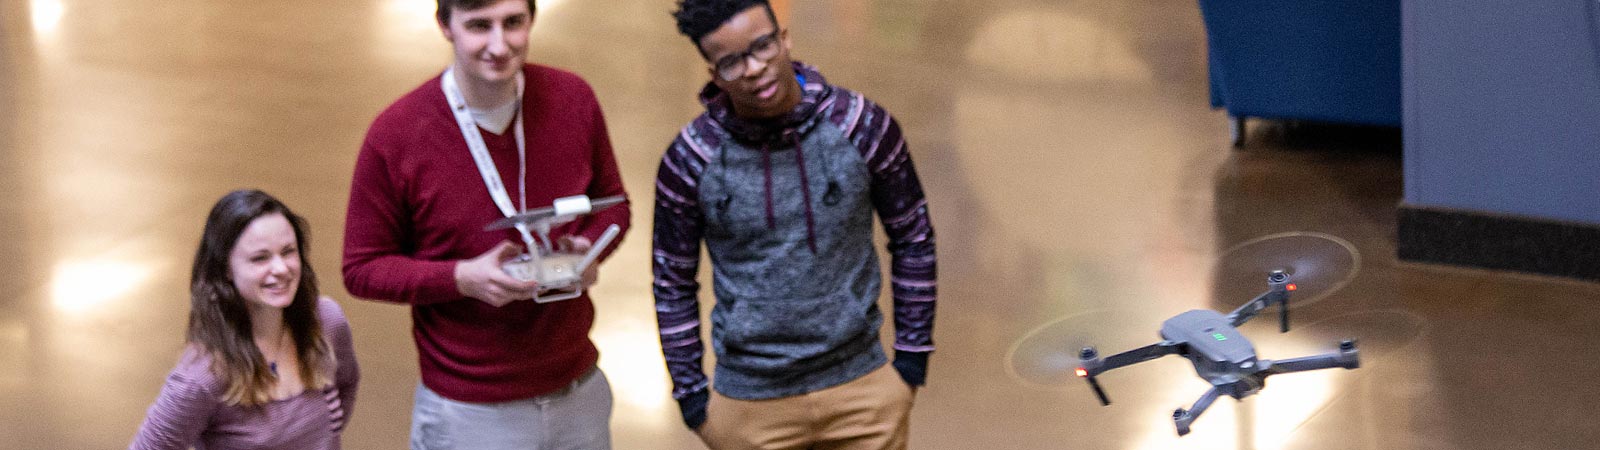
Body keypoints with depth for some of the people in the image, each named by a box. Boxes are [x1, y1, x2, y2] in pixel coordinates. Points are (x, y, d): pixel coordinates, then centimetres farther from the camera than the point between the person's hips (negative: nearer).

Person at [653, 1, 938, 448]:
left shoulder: (863, 126, -10)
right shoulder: (689, 160, -10)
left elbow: (913, 237, 3)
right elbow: (673, 281, 2)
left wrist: (911, 358, 4)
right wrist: (691, 396, 2)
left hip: (861, 386, 1)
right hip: (751, 402, 0)